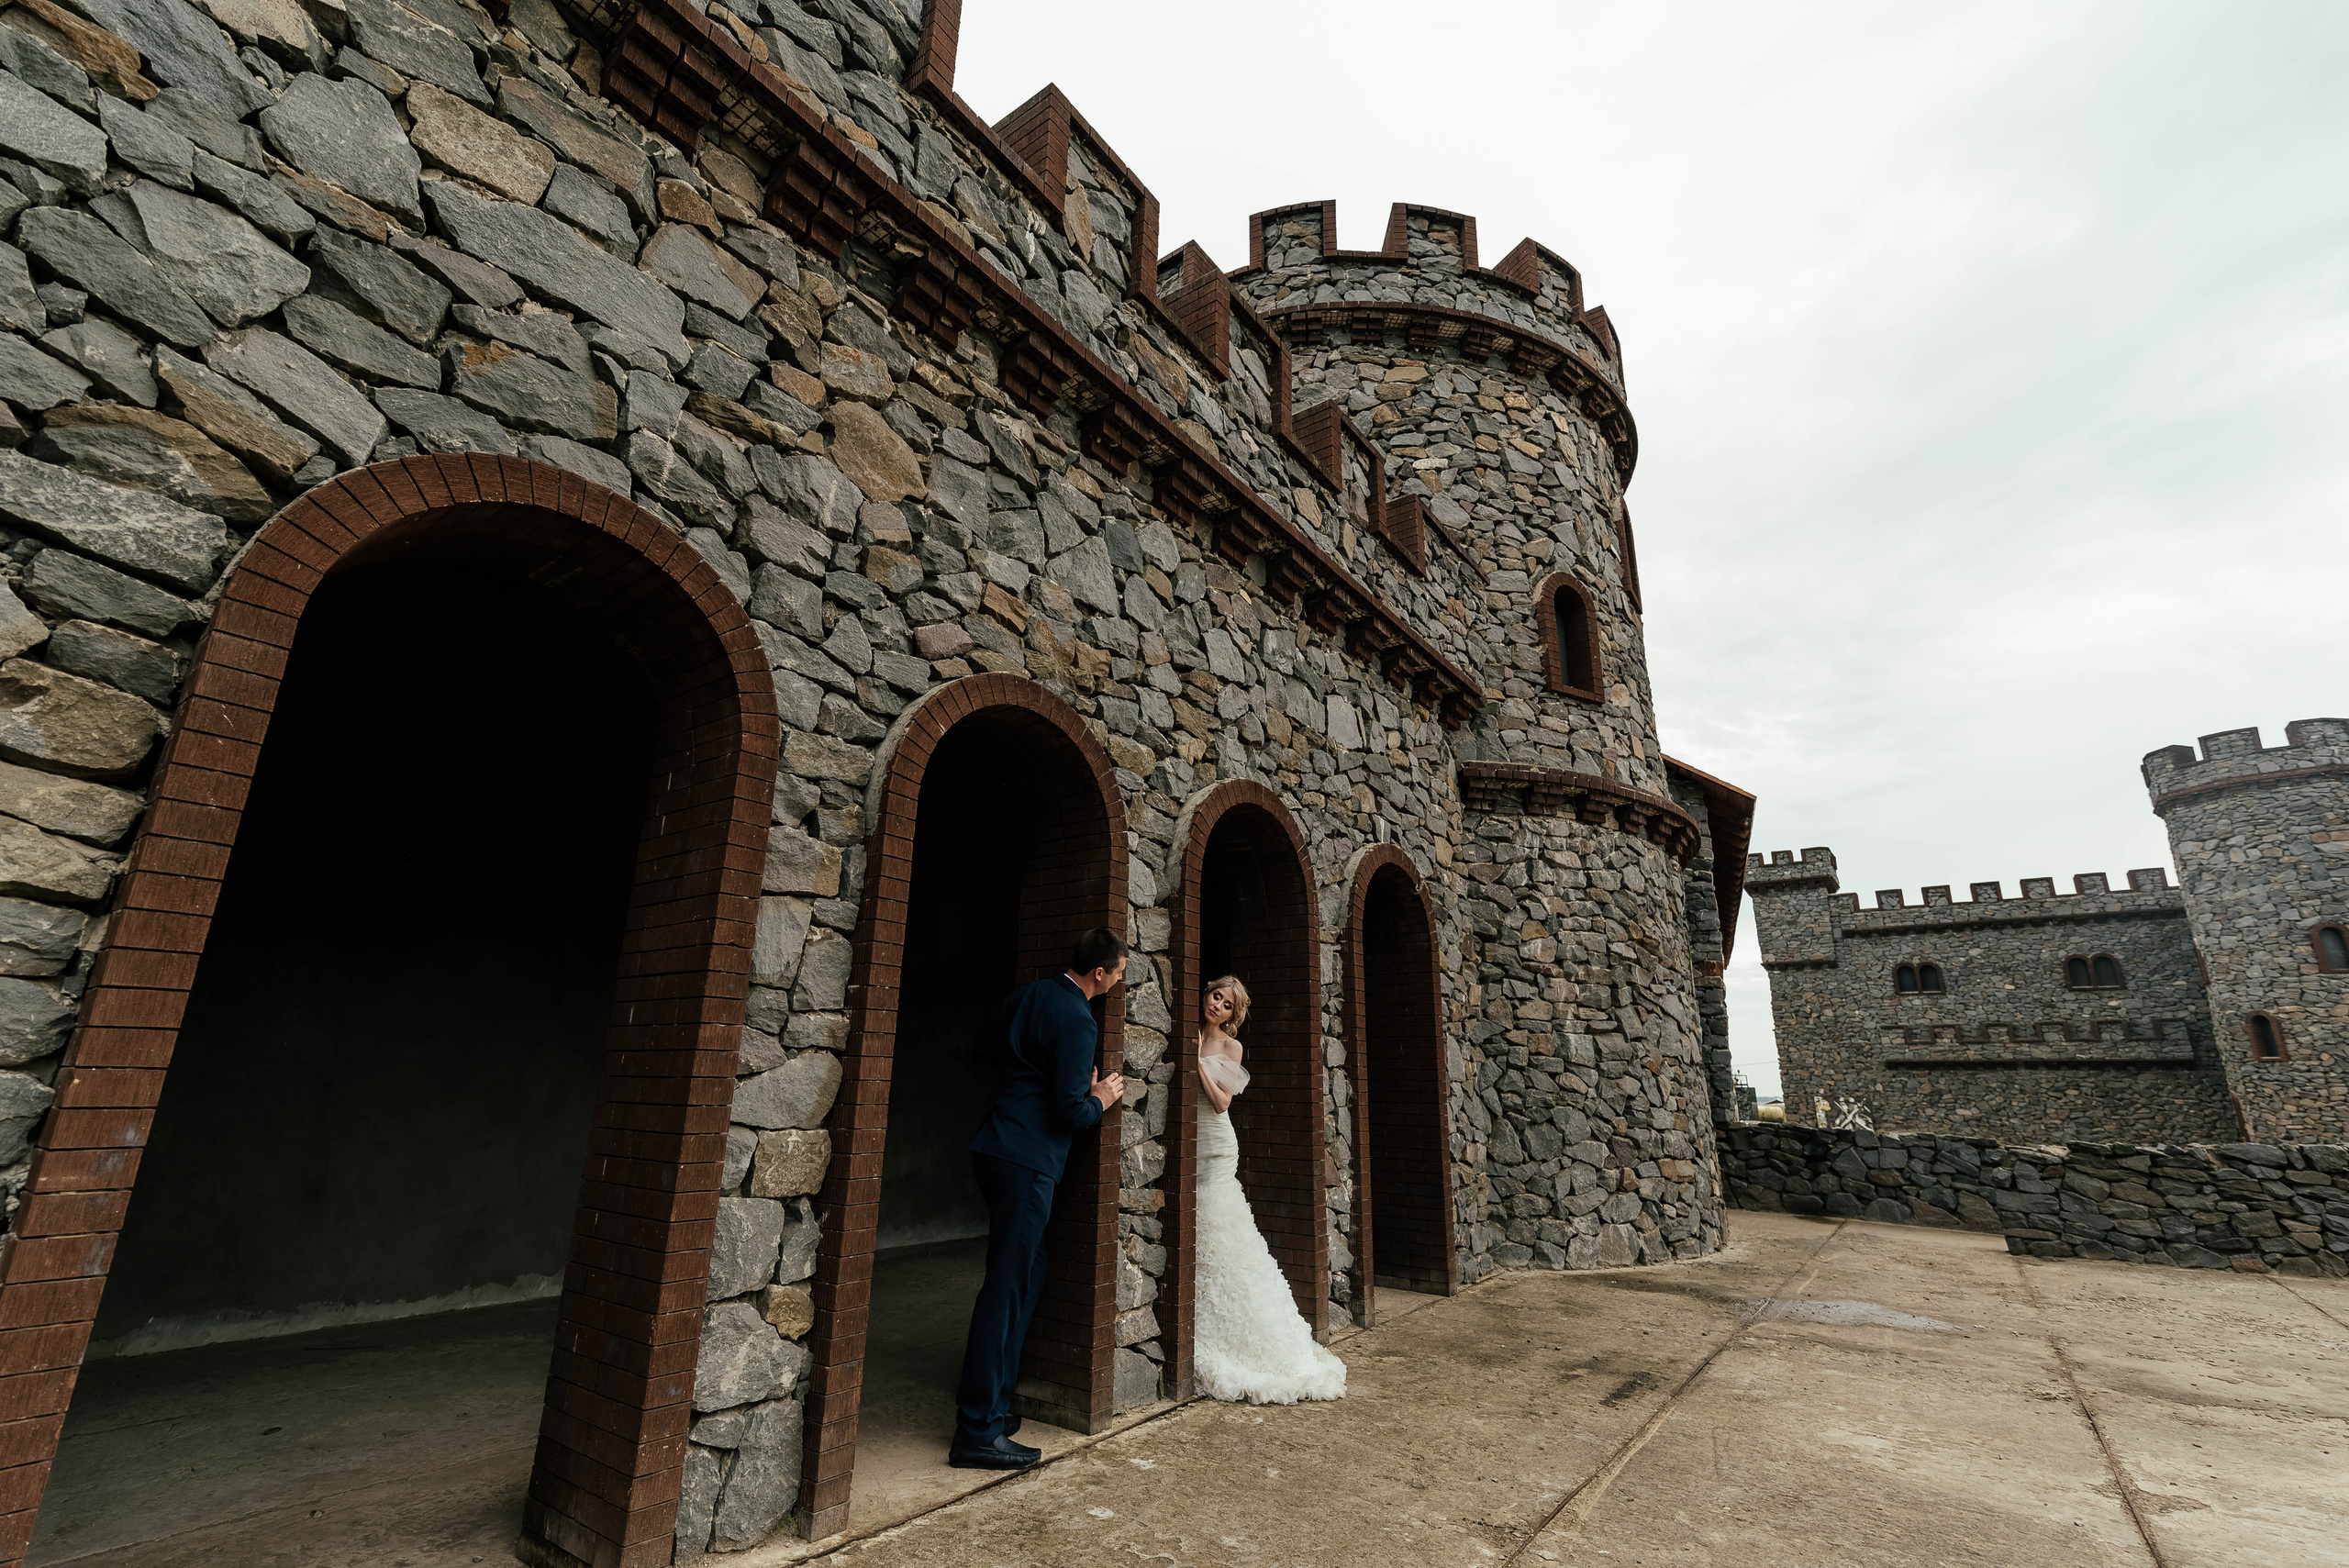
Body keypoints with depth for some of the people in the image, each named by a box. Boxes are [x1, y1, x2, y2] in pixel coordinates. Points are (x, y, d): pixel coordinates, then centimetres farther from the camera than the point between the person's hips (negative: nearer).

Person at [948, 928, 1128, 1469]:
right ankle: (977, 1433, 8)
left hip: (997, 1148, 10)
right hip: (1027, 1160, -10)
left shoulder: (1027, 995, 10)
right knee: (1007, 1287, -2)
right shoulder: (1077, 1021, -17)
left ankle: (984, 1401, 29)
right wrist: (1100, 1100, 3)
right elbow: (1070, 1112, -19)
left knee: (1029, 1271, 19)